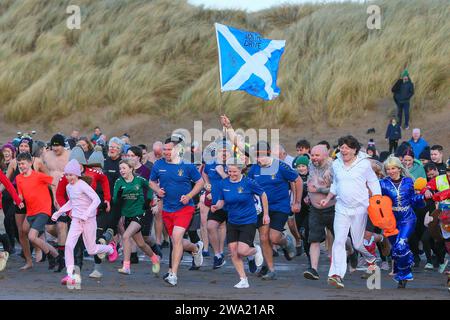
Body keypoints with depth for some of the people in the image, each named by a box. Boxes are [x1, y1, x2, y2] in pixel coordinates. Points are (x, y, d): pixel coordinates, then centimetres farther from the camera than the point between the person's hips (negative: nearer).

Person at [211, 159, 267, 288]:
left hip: (248, 222, -4)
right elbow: (222, 200, 10)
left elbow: (263, 195, -1)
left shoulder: (248, 183, -13)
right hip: (232, 222, 5)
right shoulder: (224, 184, -2)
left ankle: (255, 250, 20)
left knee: (242, 251, -16)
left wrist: (266, 214, 3)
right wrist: (216, 206, -13)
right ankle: (243, 280, 12)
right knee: (233, 251, -1)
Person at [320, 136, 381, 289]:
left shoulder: (364, 164, -4)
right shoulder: (336, 165, 8)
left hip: (359, 208, -3)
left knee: (358, 243, 5)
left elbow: (373, 183, 5)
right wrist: (327, 199, 12)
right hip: (342, 208, 3)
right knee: (339, 240, -12)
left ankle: (372, 258, 38)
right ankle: (336, 274, -19)